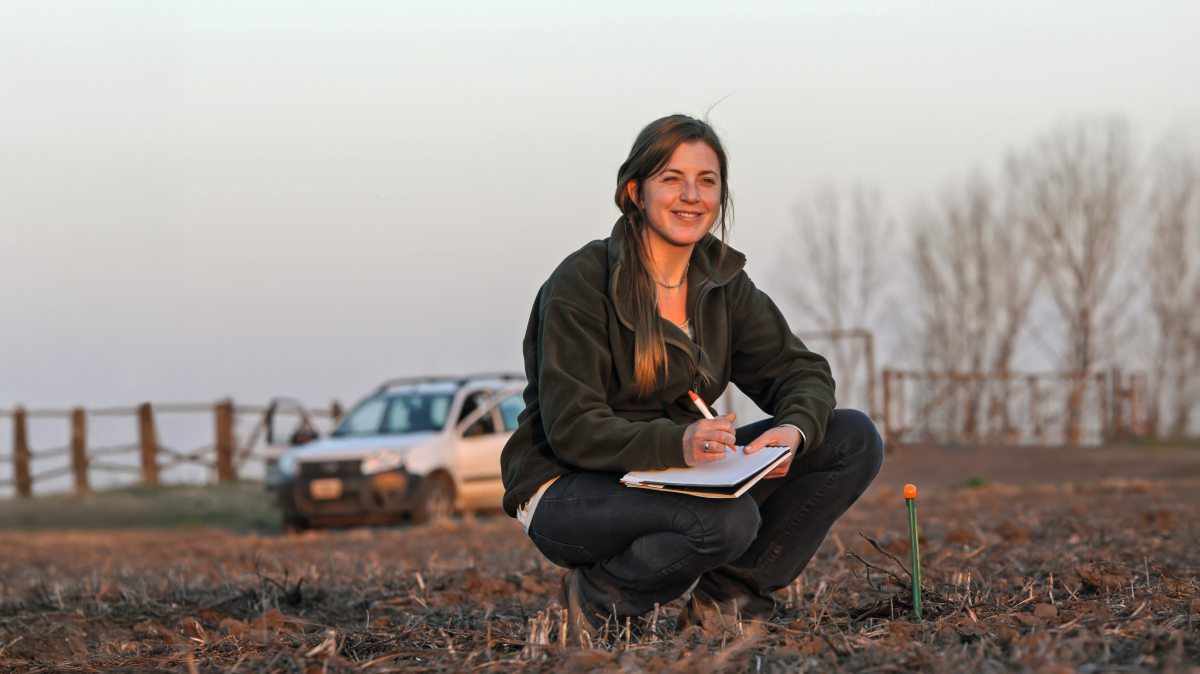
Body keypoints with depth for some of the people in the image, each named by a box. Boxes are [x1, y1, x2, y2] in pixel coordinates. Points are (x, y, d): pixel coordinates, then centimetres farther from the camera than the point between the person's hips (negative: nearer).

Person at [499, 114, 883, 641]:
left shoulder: (722, 281, 5)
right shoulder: (580, 284, -15)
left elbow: (801, 371, 3)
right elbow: (573, 430, -22)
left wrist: (794, 429, -22)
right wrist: (676, 444, -39)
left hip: (674, 474, 7)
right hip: (568, 492, -7)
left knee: (854, 439, -6)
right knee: (726, 518, -37)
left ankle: (726, 598, -2)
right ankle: (599, 599, -9)